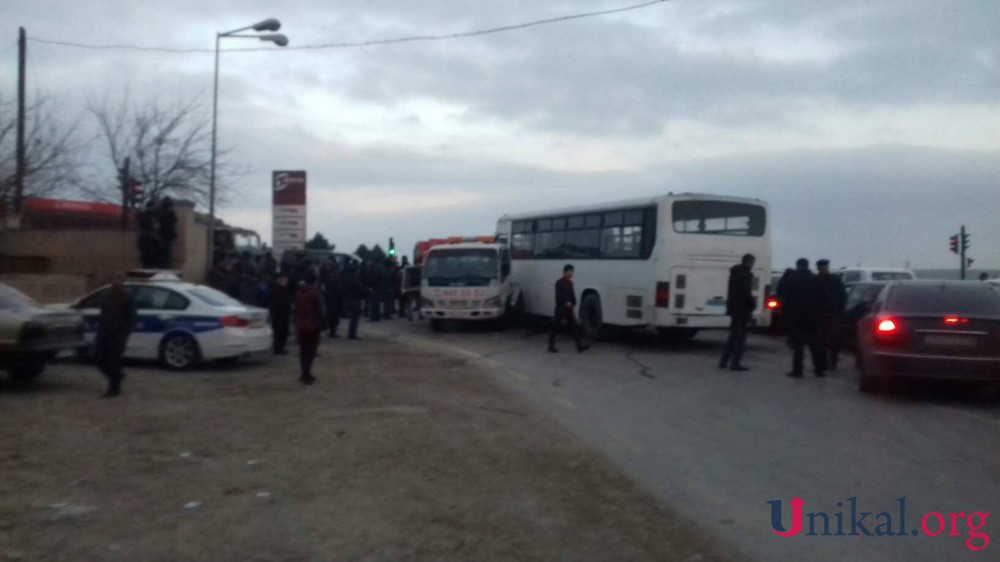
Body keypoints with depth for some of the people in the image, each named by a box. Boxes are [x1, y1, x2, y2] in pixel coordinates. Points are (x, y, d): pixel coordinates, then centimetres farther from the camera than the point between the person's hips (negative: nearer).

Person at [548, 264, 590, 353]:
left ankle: (579, 346, 2)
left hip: (568, 309, 7)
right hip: (560, 309, -7)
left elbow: (572, 295, 9)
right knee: (555, 328, 1)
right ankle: (551, 346, 10)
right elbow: (559, 296, -23)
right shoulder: (559, 283, -12)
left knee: (574, 327, 2)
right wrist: (566, 303, -34)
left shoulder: (570, 283, 12)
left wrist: (572, 304, -7)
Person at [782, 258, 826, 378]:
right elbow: (820, 299, 6)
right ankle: (819, 369, 12)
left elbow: (787, 299, -8)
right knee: (814, 343, 11)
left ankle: (797, 370, -4)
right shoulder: (815, 279, 5)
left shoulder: (791, 279, -6)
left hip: (796, 315, -3)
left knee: (797, 344, -1)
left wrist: (786, 313, -1)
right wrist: (819, 314, 12)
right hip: (813, 316, 3)